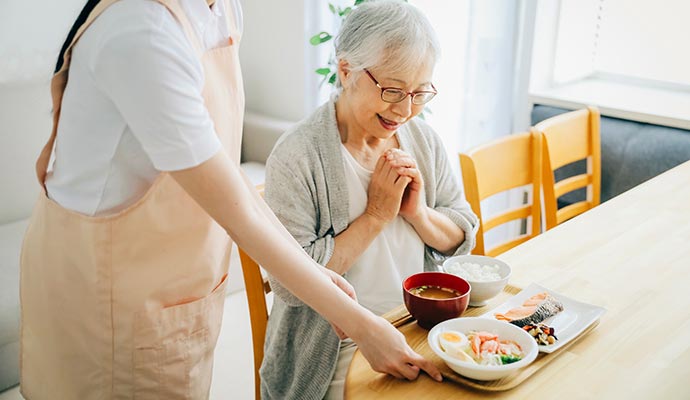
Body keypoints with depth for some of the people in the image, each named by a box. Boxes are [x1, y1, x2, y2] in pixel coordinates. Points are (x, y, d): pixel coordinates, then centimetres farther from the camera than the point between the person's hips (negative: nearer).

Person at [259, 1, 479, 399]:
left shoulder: (424, 139, 2)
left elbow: (463, 239, 9)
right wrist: (375, 215, -19)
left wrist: (418, 212, -12)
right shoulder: (297, 157, -17)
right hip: (334, 354, -5)